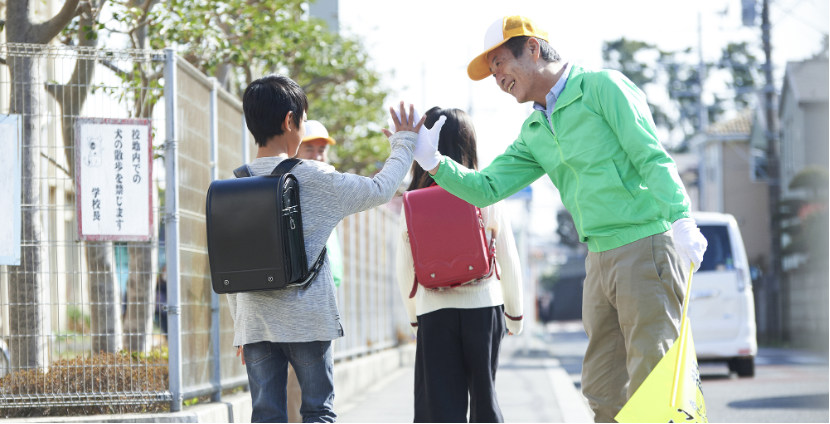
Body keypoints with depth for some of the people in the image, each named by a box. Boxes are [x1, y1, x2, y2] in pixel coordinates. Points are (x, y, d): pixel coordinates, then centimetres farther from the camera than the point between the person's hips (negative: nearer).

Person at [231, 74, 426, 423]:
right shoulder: (315, 178, -5)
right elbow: (381, 190, 6)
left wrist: (240, 328, 15)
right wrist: (404, 145, 22)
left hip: (255, 324, 3)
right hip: (307, 321, -3)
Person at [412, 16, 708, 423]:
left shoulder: (601, 87, -5)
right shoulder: (533, 134, 17)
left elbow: (652, 158, -12)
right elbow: (486, 188, 13)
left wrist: (681, 221, -25)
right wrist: (432, 161, 0)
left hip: (646, 247, -8)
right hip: (599, 261, 8)